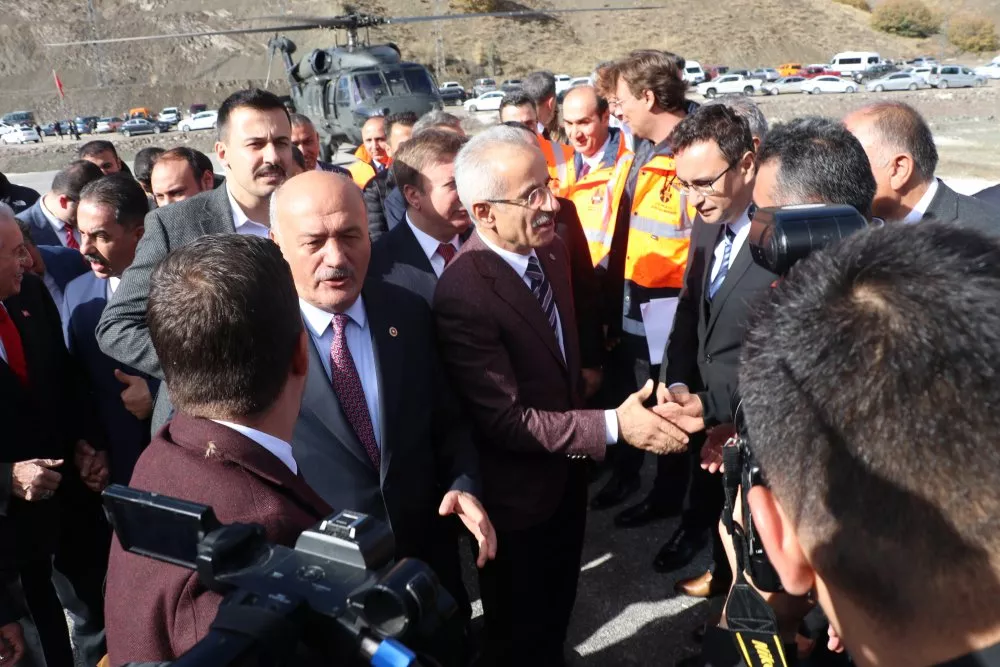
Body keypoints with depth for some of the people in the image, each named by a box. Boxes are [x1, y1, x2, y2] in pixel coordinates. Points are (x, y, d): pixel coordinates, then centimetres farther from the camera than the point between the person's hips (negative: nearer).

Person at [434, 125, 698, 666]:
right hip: (517, 491, -7)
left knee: (558, 604, 30)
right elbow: (505, 419, -29)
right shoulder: (462, 294, -31)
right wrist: (612, 425, -28)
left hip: (567, 470, 7)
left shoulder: (553, 248, -6)